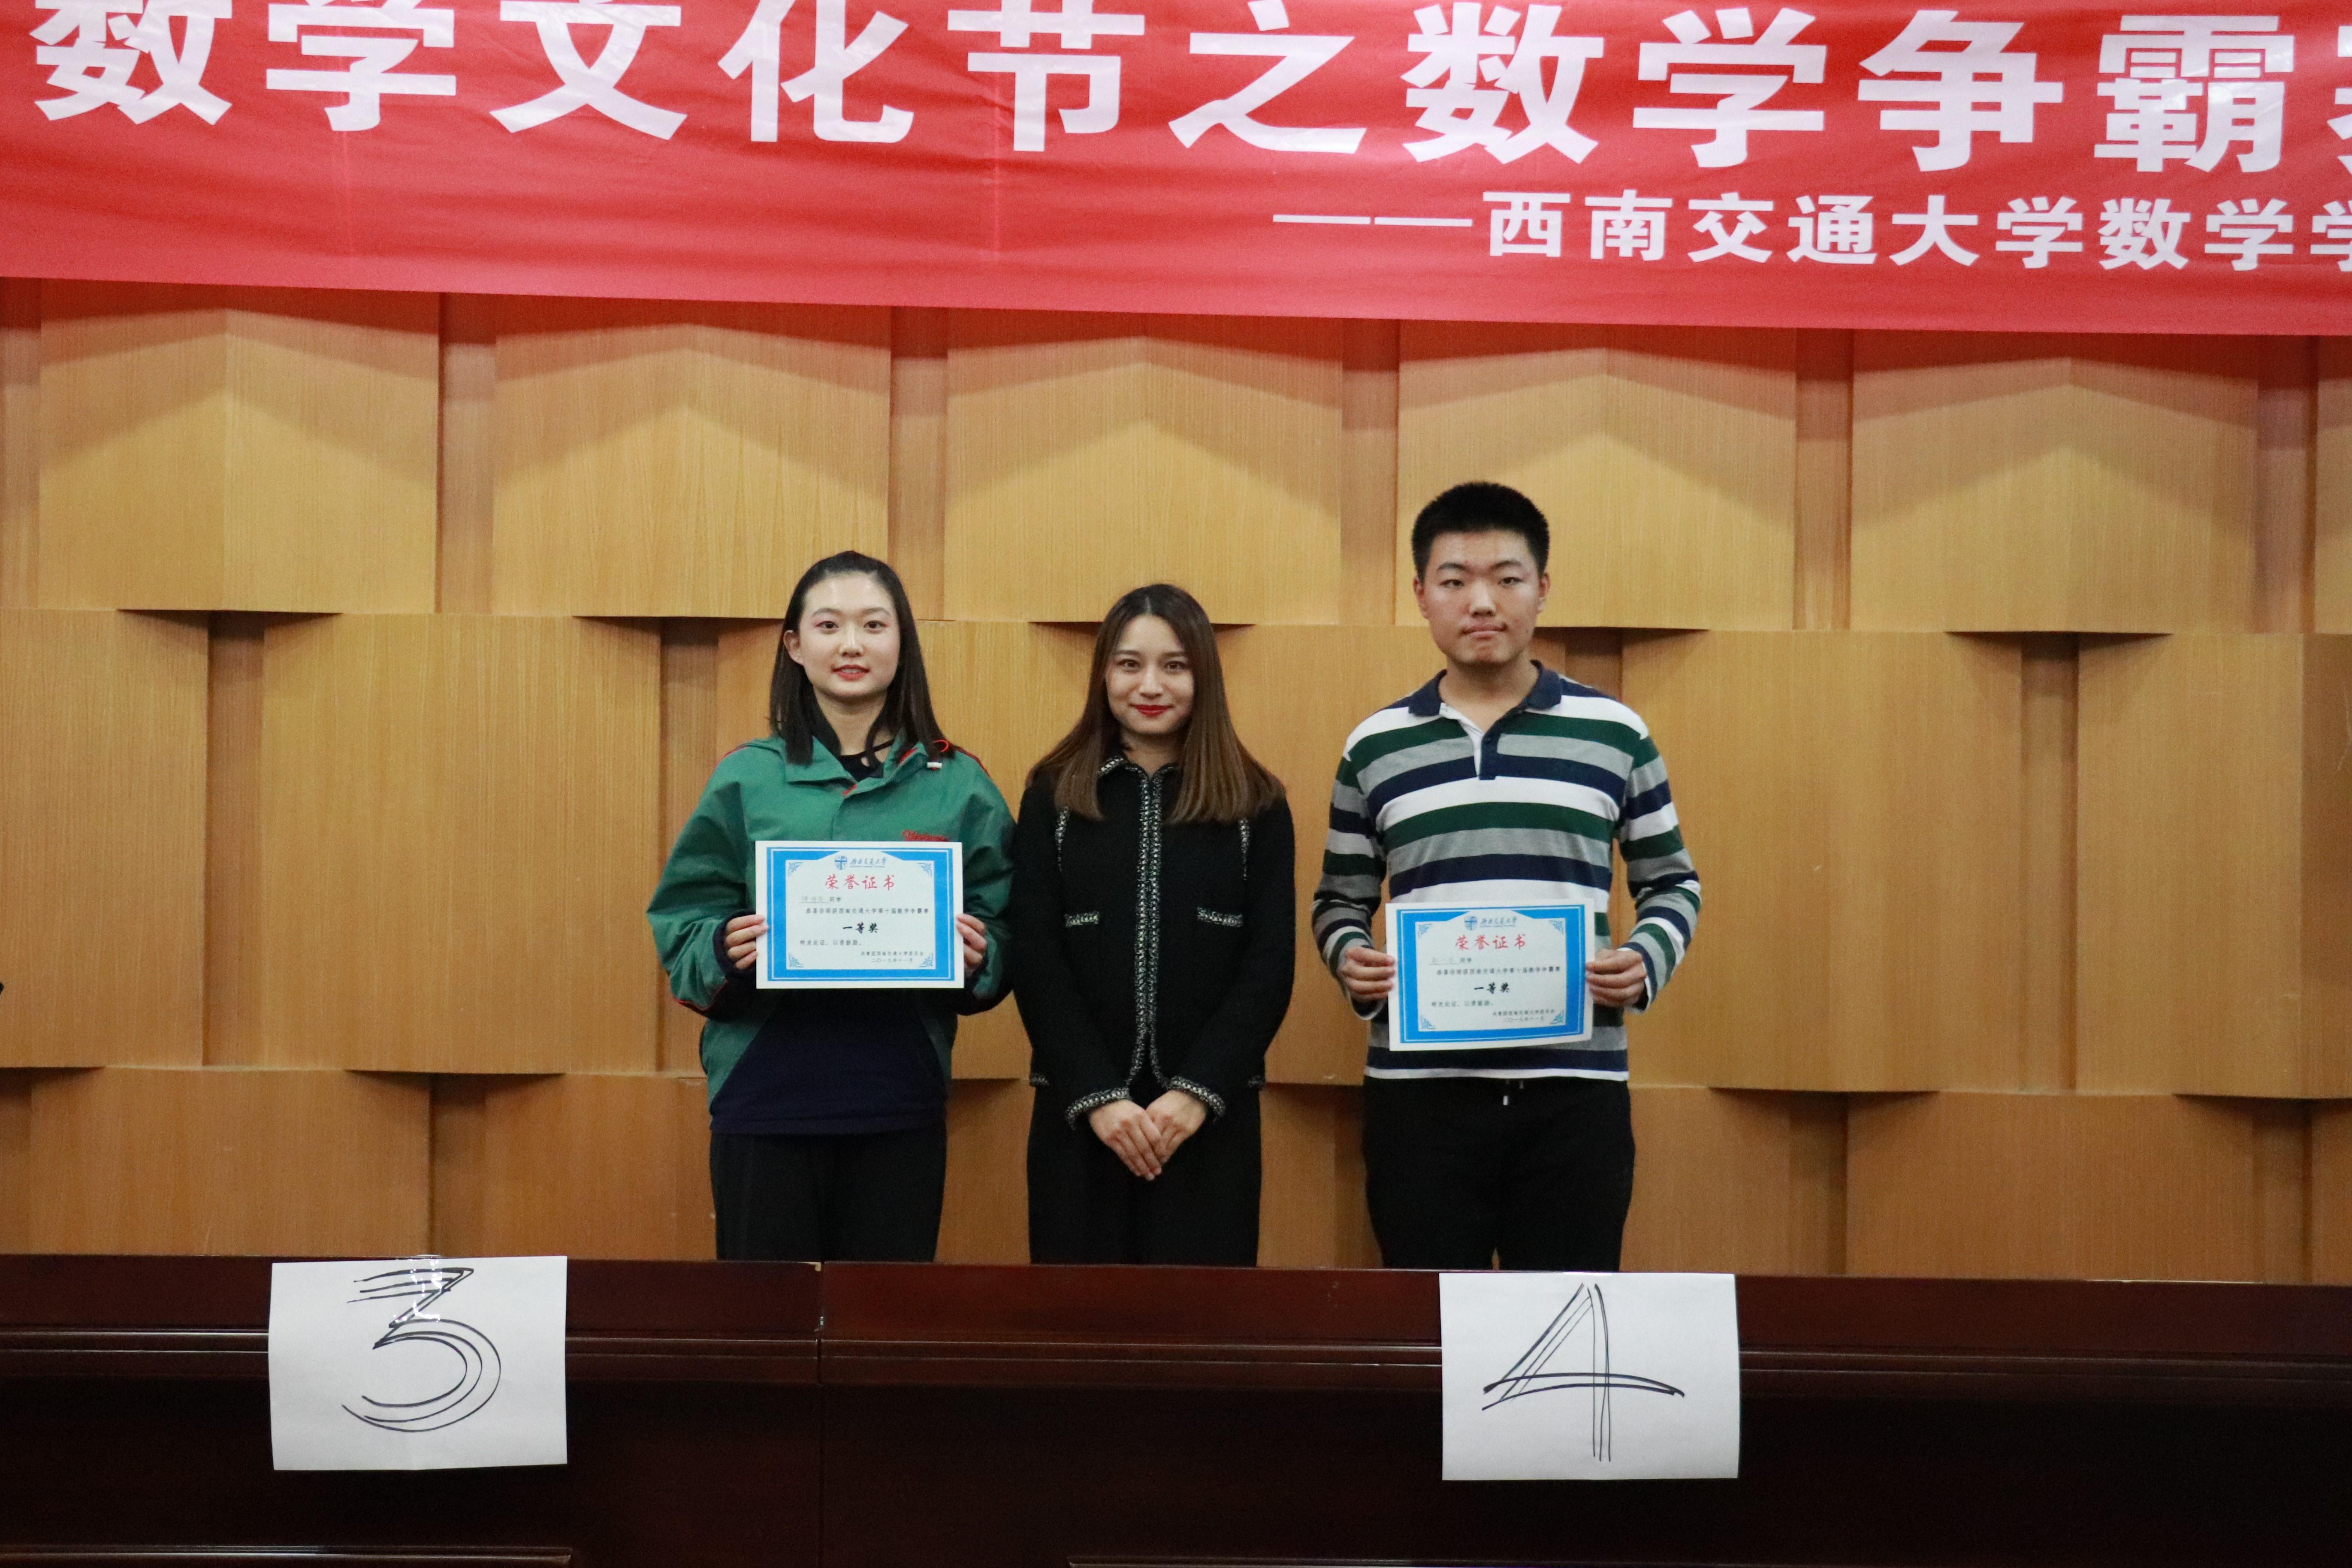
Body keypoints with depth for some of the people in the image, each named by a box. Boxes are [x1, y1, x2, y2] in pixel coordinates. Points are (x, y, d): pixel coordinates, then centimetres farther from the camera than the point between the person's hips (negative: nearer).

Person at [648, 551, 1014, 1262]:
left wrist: (976, 959, -15)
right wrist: (726, 950, -17)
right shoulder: (747, 778, 4)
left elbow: (1004, 948, 6)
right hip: (766, 1096, 0)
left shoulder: (959, 786, 4)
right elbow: (679, 932, 3)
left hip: (901, 1100, 1)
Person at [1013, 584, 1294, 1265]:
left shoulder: (1256, 804, 5)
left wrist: (1199, 1092, -12)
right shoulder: (1053, 797, 5)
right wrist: (1096, 1094, -11)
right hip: (1079, 1114, 0)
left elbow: (1270, 967, 0)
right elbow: (1035, 964, 0)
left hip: (1210, 1115, 0)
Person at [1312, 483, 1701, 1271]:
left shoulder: (1614, 733, 6)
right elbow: (1340, 899, 14)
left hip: (1575, 1089, 0)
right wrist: (1350, 959, -7)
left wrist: (1646, 960, -7)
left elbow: (1672, 884, 12)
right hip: (1418, 1088, 1)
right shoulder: (1375, 746, 8)